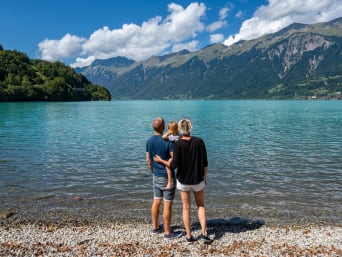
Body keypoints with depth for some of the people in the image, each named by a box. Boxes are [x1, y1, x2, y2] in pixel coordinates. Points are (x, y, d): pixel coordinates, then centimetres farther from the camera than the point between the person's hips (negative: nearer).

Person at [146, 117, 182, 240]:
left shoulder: (149, 141, 0)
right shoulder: (167, 142, -21)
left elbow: (148, 160, 8)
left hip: (156, 176, 7)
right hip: (167, 177, -7)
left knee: (156, 202, 17)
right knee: (167, 205, 2)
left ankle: (155, 227, 30)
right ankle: (168, 232, 12)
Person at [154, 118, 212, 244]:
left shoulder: (178, 144, -16)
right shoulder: (199, 141, -11)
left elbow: (174, 165, -17)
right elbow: (205, 163, -7)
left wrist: (161, 160, -1)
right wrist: (205, 177, 8)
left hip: (183, 180, -1)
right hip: (198, 179, 1)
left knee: (186, 208, 16)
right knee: (201, 205, 21)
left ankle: (189, 236, 24)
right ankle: (204, 233, 11)